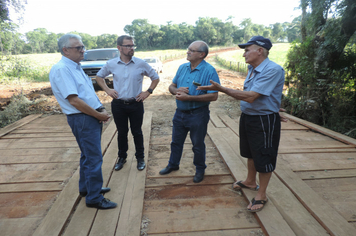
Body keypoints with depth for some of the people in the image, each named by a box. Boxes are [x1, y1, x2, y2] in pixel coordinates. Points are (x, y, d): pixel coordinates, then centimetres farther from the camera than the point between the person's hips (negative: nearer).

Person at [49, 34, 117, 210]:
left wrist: (101, 110, 1)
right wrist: (99, 115, -16)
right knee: (94, 158, -4)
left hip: (92, 116, 10)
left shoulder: (76, 67, 15)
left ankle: (86, 188, 36)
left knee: (88, 155, 19)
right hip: (82, 119, -10)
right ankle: (94, 198, 11)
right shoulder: (61, 69, -16)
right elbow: (74, 100, -22)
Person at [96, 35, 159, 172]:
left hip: (136, 104, -1)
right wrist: (107, 90, 3)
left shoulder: (141, 63, -4)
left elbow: (155, 78, 6)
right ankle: (122, 158, 31)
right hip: (118, 104, 1)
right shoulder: (111, 64, -1)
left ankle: (140, 158, 26)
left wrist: (148, 92, -4)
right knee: (121, 133, 13)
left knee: (137, 132, 9)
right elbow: (99, 76, 16)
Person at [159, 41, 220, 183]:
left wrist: (188, 97, -24)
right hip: (180, 112, 6)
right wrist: (177, 90, -14)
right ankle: (173, 164, 42)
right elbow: (171, 86, 12)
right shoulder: (182, 67, 5)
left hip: (198, 114, -6)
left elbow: (213, 96, -21)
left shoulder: (209, 71, -15)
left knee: (198, 144, 11)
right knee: (176, 141, 20)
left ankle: (200, 169, 34)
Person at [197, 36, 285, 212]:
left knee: (264, 157, 5)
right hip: (247, 117, 9)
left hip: (265, 120, -8)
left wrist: (222, 89, -25)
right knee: (250, 152, 23)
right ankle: (250, 181, 45)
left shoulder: (273, 70, -22)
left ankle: (261, 194, 24)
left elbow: (250, 96, -27)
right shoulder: (252, 69, 6)